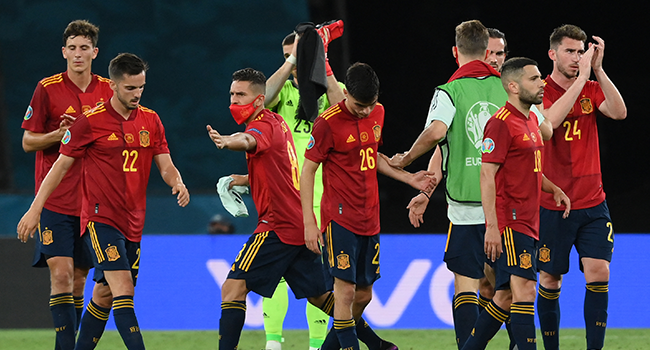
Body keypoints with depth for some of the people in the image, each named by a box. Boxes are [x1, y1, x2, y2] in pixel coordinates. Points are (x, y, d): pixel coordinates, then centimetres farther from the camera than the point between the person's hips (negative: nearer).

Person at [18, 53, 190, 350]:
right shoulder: (91, 121, -7)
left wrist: (177, 183, -15)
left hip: (133, 223, 6)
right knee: (122, 288, -19)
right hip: (100, 218, -6)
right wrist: (35, 209, -2)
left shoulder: (150, 121, 8)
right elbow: (61, 165, -1)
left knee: (104, 294, 11)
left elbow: (165, 166, 9)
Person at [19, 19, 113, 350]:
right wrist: (60, 134, -18)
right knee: (61, 273, -14)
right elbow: (28, 141, 0)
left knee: (78, 279, 8)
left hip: (91, 200, 3)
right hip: (55, 199, -3)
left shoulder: (107, 92, 7)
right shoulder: (47, 89, -3)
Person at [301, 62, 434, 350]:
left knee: (364, 294, 11)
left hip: (369, 218, 7)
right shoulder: (328, 122, -13)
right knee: (346, 289, -13)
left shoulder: (377, 113, 7)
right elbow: (307, 171, -8)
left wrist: (408, 178, 14)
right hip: (340, 216, -7)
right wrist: (309, 222, -12)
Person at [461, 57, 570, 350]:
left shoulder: (531, 120, 17)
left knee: (506, 296, 11)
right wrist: (492, 226, -22)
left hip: (528, 224, 9)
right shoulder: (501, 123, -12)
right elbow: (487, 175, -16)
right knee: (524, 290, -15)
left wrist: (553, 189, 11)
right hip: (509, 223, -9)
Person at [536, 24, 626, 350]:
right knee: (550, 280, 5)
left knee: (598, 273, -11)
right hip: (552, 205, -3)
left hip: (592, 203, 3)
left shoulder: (592, 89, 7)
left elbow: (619, 112, -11)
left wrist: (598, 70, -18)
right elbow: (550, 121, -26)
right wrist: (582, 78, -26)